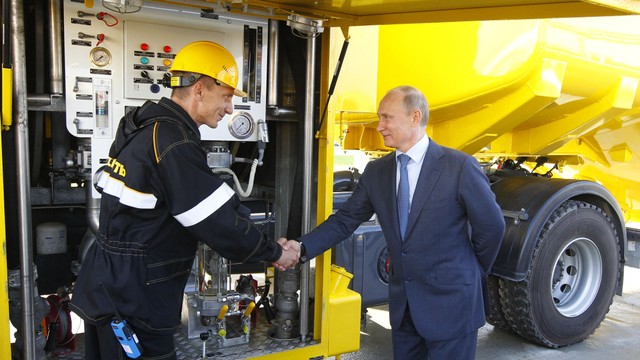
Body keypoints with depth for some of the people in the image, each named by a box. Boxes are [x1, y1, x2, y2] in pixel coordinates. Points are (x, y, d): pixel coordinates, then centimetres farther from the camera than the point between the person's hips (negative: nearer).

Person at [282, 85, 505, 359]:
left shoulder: (460, 166, -14)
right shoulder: (376, 171, 1)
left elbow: (492, 226, -6)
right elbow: (346, 220, 0)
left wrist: (473, 273, 5)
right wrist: (303, 247, -13)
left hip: (451, 303, -5)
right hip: (403, 303, 5)